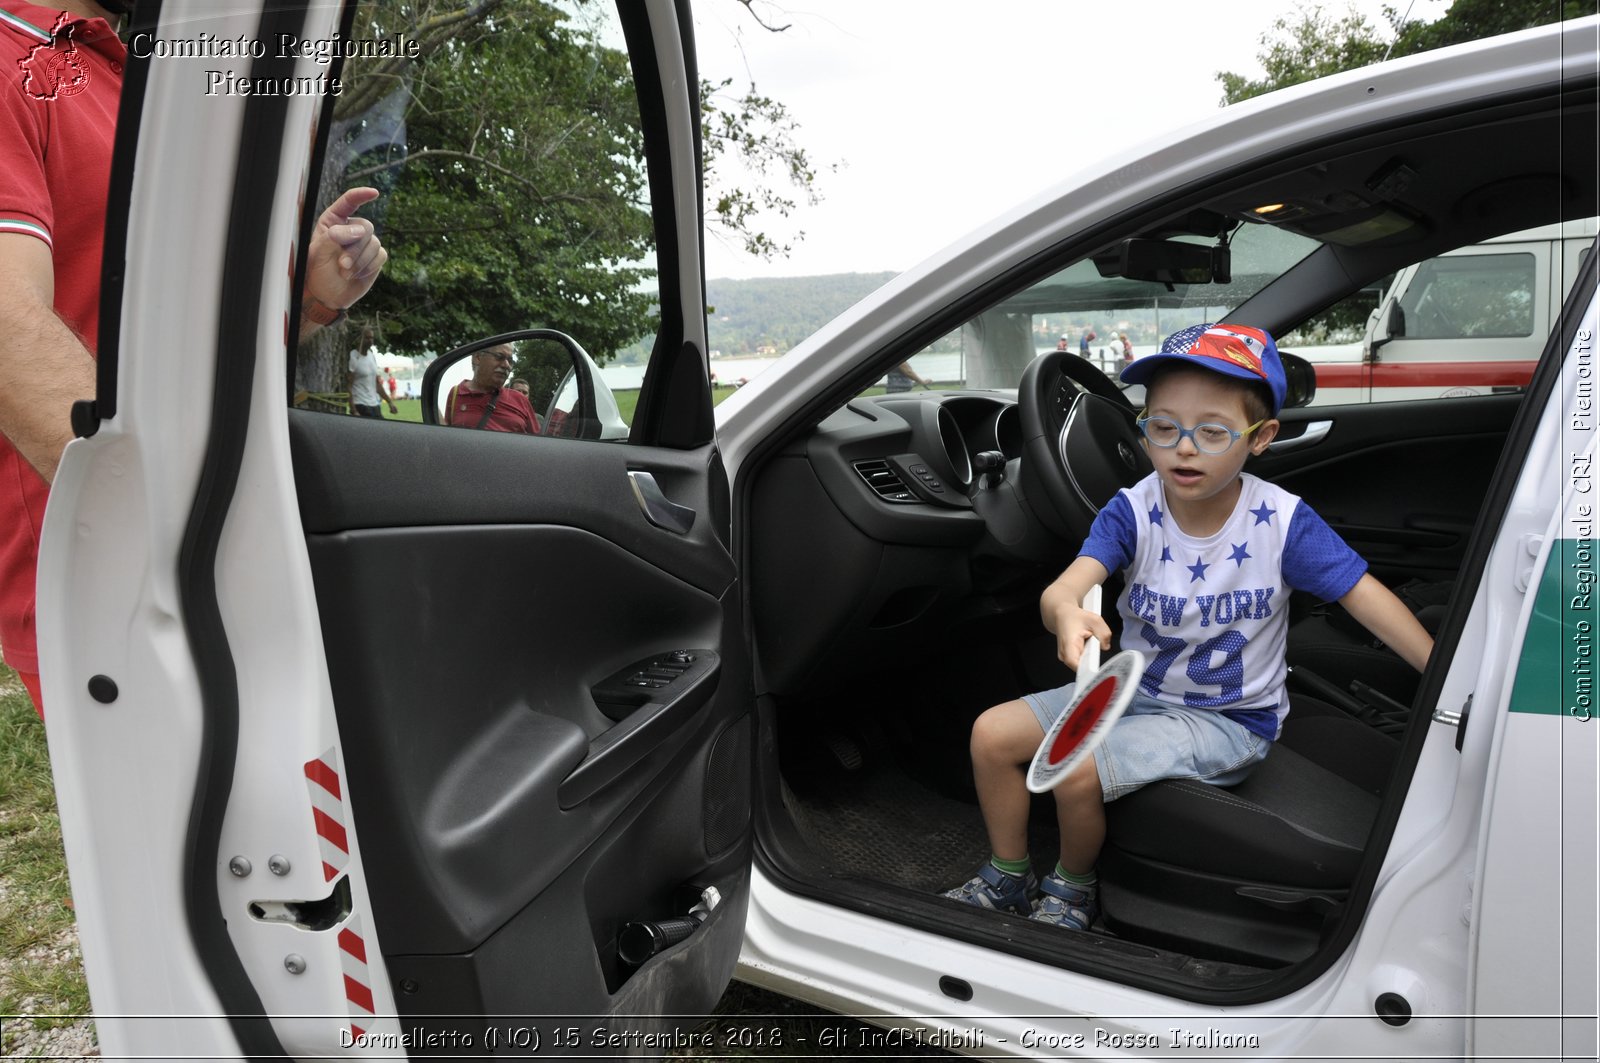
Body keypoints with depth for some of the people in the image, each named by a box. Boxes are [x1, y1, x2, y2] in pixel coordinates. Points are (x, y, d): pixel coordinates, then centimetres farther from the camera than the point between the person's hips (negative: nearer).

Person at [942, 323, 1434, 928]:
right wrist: (1066, 614, -54)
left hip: (1228, 717, -4)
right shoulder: (1133, 512, -14)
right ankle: (1008, 880, 17)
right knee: (992, 733, -6)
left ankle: (1073, 888, 10)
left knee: (1078, 772, -24)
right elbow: (1065, 586, -30)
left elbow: (1366, 595, -15)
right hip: (1134, 689, 4)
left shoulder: (1282, 522, -18)